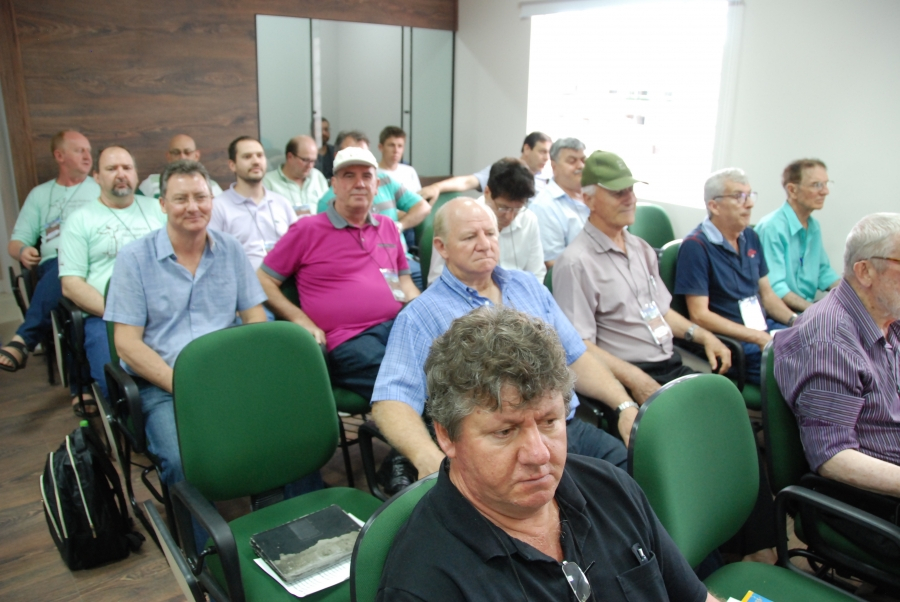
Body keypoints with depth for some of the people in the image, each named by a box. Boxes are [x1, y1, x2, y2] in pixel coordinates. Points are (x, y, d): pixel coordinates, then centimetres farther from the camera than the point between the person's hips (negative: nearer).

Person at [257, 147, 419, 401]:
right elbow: (263, 281, 10)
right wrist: (302, 321, -2)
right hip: (349, 340, -5)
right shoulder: (308, 230, 9)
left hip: (399, 325, 5)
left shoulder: (388, 227, 23)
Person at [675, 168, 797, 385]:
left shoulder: (750, 238, 13)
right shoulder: (696, 246, -11)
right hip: (732, 342, -8)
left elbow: (767, 294, 19)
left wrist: (794, 320, -1)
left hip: (765, 328, 8)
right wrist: (758, 338, -18)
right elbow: (699, 315, -15)